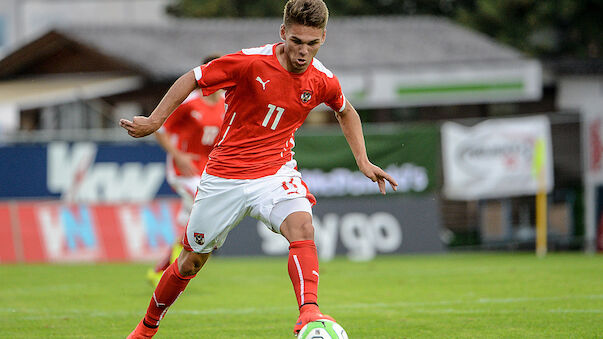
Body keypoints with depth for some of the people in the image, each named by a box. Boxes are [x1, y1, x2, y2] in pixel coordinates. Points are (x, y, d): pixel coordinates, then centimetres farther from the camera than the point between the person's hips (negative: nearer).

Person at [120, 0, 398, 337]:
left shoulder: (323, 81, -7)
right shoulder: (251, 62, -18)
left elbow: (346, 112, 17)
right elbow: (192, 79, -5)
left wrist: (363, 162, 11)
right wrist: (155, 120, -7)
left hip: (275, 172, 1)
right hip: (224, 175, -1)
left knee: (302, 227, -31)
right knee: (191, 261, 11)